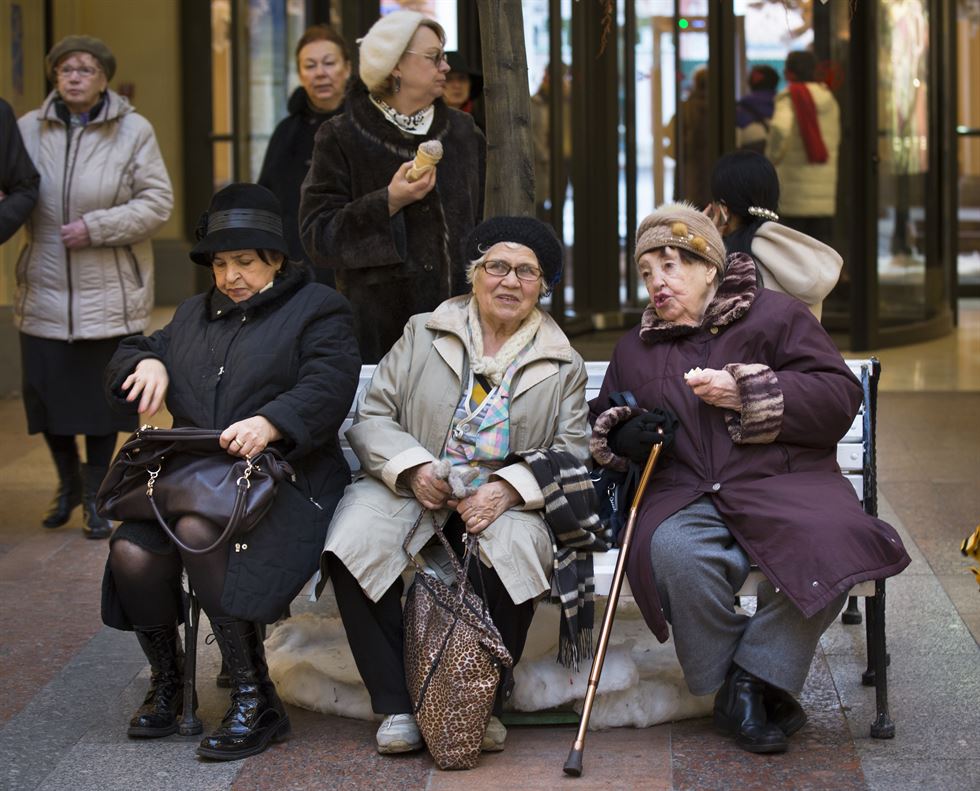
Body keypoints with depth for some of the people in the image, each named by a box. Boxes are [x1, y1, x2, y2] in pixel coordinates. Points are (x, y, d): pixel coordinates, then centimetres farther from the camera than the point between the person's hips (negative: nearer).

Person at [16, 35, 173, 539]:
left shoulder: (134, 132, -4)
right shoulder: (29, 129, 3)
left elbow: (158, 203, -7)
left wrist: (96, 227, -15)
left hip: (109, 296, -2)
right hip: (44, 294, 2)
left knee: (102, 397, 5)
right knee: (46, 393, 7)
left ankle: (95, 495, 22)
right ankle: (68, 480, 32)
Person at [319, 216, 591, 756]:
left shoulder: (563, 365, 12)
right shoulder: (423, 334, 12)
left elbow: (571, 452, 3)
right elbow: (371, 416, 6)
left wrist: (507, 490, -17)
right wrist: (413, 468, -14)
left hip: (503, 501, 0)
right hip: (412, 486, 1)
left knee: (517, 551, -35)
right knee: (353, 546, -30)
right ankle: (396, 705, -17)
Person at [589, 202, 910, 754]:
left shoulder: (774, 315, 10)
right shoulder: (636, 350, 25)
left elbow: (841, 395, 0)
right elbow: (602, 420, 35)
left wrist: (748, 393, -9)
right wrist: (622, 435, 10)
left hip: (783, 481, -2)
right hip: (687, 495, 2)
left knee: (829, 544, -36)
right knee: (674, 552, -36)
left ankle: (754, 675, -18)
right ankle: (736, 690, -17)